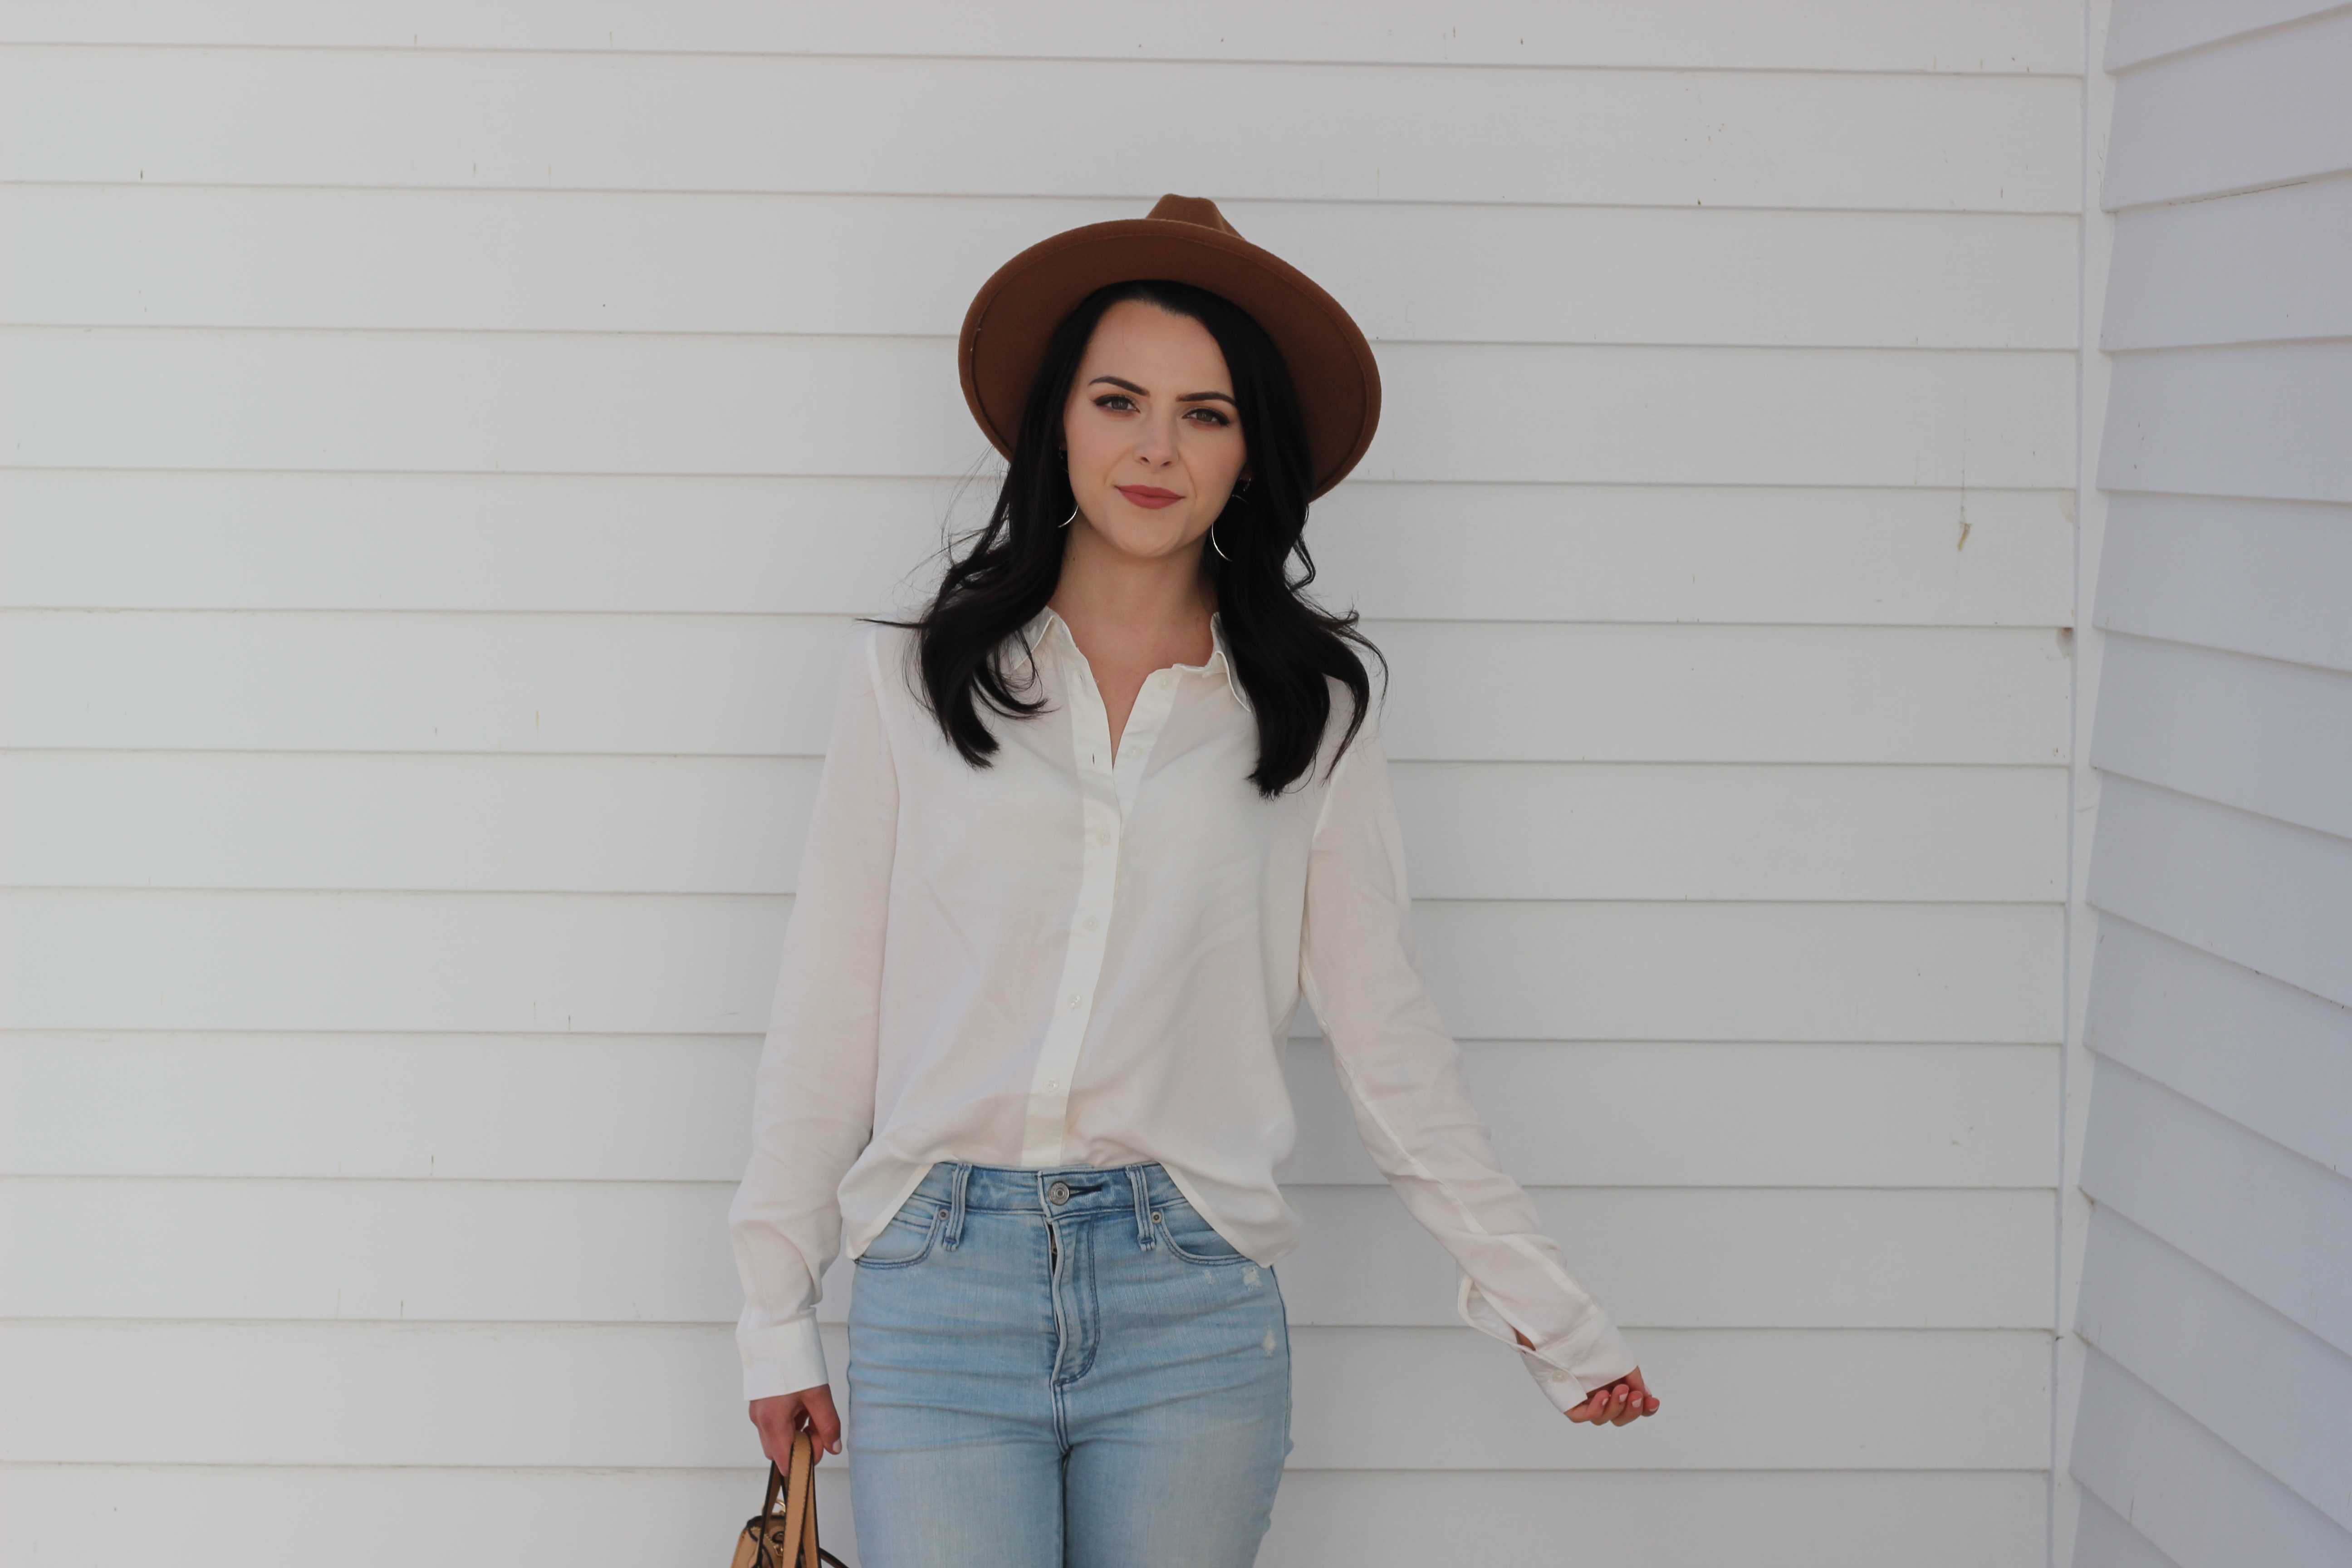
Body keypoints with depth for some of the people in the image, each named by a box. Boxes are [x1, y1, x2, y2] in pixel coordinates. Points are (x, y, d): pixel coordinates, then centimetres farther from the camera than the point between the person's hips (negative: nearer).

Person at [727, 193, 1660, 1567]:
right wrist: (779, 1317, 7)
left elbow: (1387, 1034, 9)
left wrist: (1545, 1309, 7)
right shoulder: (911, 680, 6)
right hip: (942, 1293, 0)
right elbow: (828, 1013, 8)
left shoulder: (1311, 711, 7)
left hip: (1192, 1308, 0)